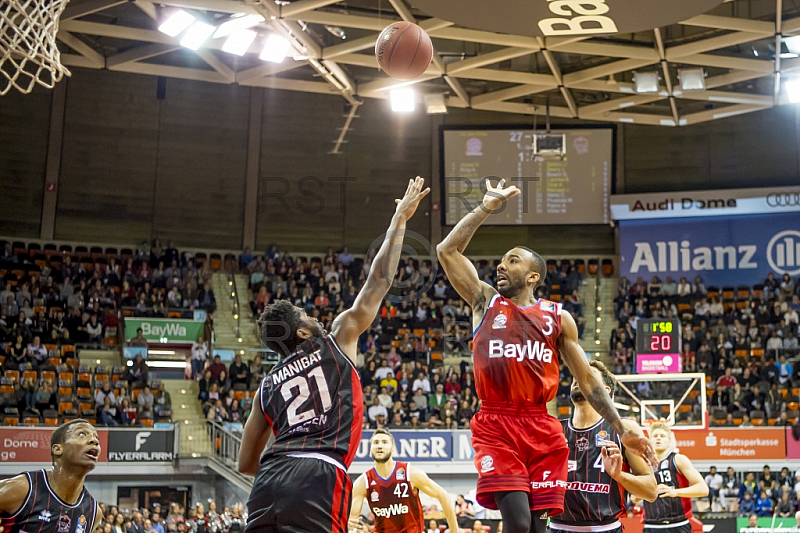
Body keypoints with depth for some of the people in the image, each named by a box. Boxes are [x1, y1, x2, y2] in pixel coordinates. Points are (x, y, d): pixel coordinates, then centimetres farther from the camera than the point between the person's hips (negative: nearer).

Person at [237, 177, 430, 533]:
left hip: (269, 480, 6)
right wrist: (400, 218, 26)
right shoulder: (338, 340, 14)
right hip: (319, 480, -6)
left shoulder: (268, 385, 25)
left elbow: (246, 463, 27)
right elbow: (379, 281, 17)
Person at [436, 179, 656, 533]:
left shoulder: (558, 318, 14)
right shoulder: (485, 301, 12)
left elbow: (587, 379, 15)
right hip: (495, 427, -2)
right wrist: (487, 207, 2)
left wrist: (621, 429, 10)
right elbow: (447, 250, 2)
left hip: (541, 430, 2)